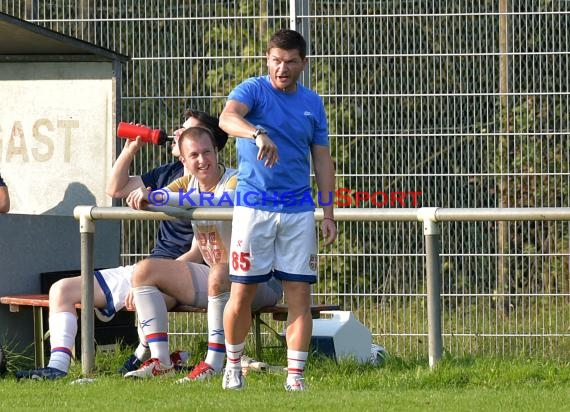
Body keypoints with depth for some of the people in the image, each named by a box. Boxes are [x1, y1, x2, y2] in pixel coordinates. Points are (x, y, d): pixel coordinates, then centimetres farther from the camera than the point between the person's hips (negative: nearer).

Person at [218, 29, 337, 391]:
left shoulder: (312, 103, 11)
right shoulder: (252, 90, -3)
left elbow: (322, 159, 15)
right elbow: (227, 117, -26)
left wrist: (329, 214, 7)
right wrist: (257, 134, -46)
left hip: (299, 211, 3)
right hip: (254, 207, -3)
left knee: (300, 293, -2)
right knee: (242, 292, -1)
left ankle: (296, 375, 0)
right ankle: (233, 366, 18)